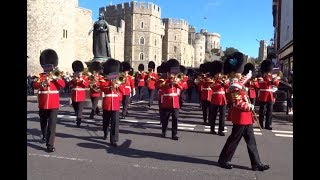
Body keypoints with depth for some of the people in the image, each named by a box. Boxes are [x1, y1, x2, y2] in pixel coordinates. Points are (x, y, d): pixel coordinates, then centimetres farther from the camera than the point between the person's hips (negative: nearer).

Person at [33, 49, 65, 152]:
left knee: (52, 124, -8)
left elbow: (63, 85, -9)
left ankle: (50, 144, -7)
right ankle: (44, 136, 45)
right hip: (43, 104, 2)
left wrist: (55, 78, -22)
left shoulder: (56, 76, 6)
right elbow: (35, 86, -11)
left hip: (54, 104, -2)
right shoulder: (40, 76, 5)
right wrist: (43, 82, -29)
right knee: (43, 122, 20)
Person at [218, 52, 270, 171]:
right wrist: (251, 107, -14)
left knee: (251, 140, 12)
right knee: (234, 139, 2)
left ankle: (256, 164, 19)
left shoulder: (238, 82, 10)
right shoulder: (235, 85, -19)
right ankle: (223, 160, 16)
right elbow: (238, 104, -24)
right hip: (240, 117, -10)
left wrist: (249, 75, 30)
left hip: (245, 117, 10)